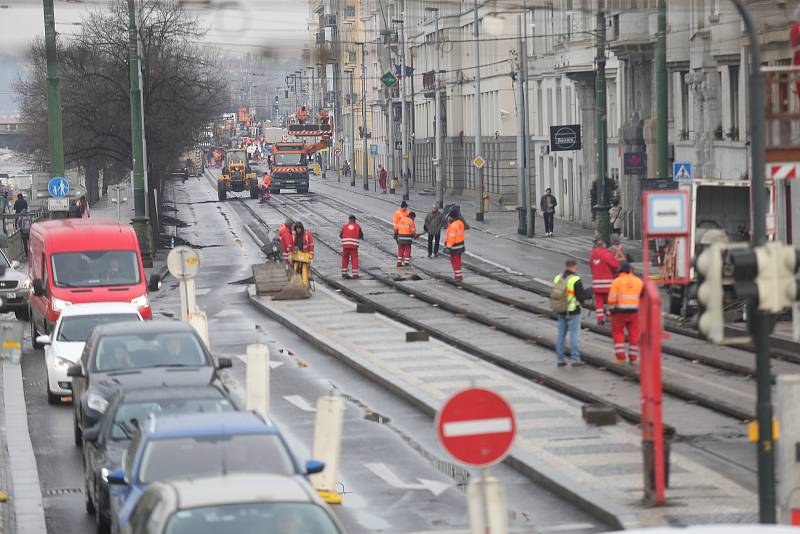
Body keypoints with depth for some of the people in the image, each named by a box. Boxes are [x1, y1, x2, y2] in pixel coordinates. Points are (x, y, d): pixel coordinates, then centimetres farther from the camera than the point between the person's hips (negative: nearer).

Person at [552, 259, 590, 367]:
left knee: (561, 335, 12)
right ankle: (575, 359, -1)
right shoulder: (575, 280, -15)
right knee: (575, 335, 0)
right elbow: (581, 297, -15)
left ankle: (560, 359, 13)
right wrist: (587, 293, 5)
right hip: (573, 311, -6)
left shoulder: (557, 278, 4)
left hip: (561, 312, 6)